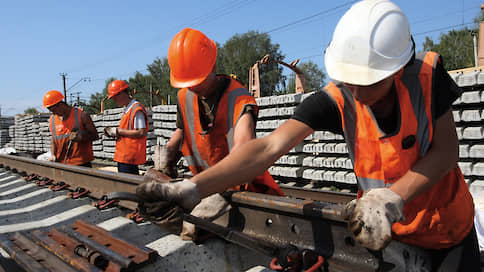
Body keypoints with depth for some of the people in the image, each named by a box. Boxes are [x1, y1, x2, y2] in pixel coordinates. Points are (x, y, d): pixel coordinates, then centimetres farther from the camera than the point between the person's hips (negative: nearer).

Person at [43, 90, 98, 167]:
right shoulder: (52, 119, 8)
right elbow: (53, 139, 18)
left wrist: (81, 137, -21)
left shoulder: (81, 115, -6)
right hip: (61, 163, 4)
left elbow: (95, 135, -3)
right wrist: (53, 155, 3)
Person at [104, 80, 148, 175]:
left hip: (130, 157, -10)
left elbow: (141, 133, -20)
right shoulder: (127, 109, 19)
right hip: (123, 156, 10)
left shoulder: (137, 109, -12)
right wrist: (114, 133, 8)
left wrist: (118, 131, -14)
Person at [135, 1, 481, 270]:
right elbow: (269, 147, -36)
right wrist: (192, 188, -48)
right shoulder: (336, 99, -26)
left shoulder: (427, 75, -23)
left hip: (449, 226, 2)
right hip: (388, 228, -1)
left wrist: (391, 197, -37)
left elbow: (446, 151, -19)